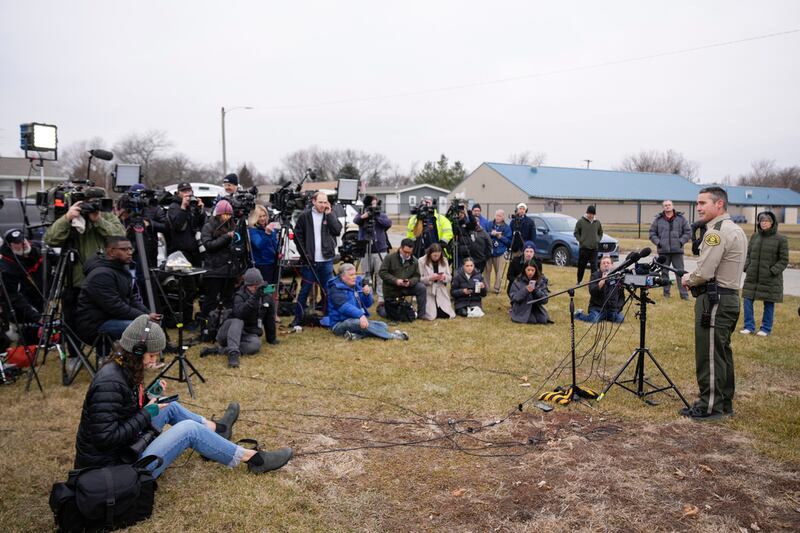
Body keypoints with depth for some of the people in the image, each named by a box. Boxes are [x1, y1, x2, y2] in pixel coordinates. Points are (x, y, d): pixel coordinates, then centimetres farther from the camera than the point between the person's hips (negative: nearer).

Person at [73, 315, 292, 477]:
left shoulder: (120, 369, 2)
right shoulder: (110, 383, -26)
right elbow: (107, 438, -29)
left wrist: (148, 398, 1)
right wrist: (146, 414, -20)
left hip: (126, 449, 10)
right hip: (118, 469, -10)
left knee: (171, 407, 17)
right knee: (189, 429, -12)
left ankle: (217, 429, 38)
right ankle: (253, 459, 0)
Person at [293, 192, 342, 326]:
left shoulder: (330, 215, 6)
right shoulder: (305, 216, 0)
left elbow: (337, 231, -8)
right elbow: (298, 236, 0)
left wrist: (329, 214, -10)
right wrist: (304, 253, -7)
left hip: (327, 260, 2)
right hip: (310, 260, -2)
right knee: (305, 290, 2)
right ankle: (298, 318, 9)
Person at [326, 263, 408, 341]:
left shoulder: (358, 283, 11)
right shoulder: (336, 288, -10)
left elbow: (367, 305, 14)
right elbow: (344, 306, -28)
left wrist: (367, 294, -8)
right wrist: (360, 315, -41)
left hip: (360, 320, 7)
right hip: (341, 323, -7)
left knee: (383, 325, -10)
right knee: (358, 322, -36)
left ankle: (357, 335, -33)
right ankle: (392, 336, -33)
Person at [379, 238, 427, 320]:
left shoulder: (414, 261, -1)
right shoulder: (390, 258, -11)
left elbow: (416, 276, 0)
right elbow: (382, 272, -14)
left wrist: (410, 282, -23)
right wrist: (395, 280, -25)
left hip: (407, 287, 3)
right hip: (391, 290, -3)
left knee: (422, 288, -22)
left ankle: (421, 314, -12)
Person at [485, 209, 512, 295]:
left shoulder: (507, 227, 2)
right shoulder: (489, 224, 6)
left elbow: (509, 241, 1)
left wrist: (500, 237, -12)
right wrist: (491, 234, -12)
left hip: (500, 253, -1)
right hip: (488, 251, 1)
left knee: (499, 272, 1)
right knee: (487, 270, 1)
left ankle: (497, 288, 12)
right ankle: (486, 287, 12)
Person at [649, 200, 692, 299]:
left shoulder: (681, 218, 5)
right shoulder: (658, 219, 6)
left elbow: (688, 232, 6)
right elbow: (652, 233, 9)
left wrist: (681, 241, -6)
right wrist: (658, 242, -4)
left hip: (677, 250, -1)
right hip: (663, 251, 1)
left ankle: (684, 294, 3)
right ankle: (666, 293, 18)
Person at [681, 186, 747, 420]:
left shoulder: (717, 232, -17)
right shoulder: (736, 230, 16)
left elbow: (704, 273, -21)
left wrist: (688, 280, -2)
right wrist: (693, 279, 11)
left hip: (714, 300, -10)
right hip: (730, 297, 10)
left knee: (709, 355, -3)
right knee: (722, 352, 16)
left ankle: (710, 406, 4)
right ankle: (725, 402, 25)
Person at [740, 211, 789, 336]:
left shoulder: (780, 239, -5)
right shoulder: (754, 236, 7)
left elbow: (784, 260, -4)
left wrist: (773, 271, -14)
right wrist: (746, 267, 1)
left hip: (770, 279, -4)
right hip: (752, 277, 4)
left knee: (769, 304, 5)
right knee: (748, 300, 2)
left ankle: (766, 329, 16)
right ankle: (749, 326, 13)